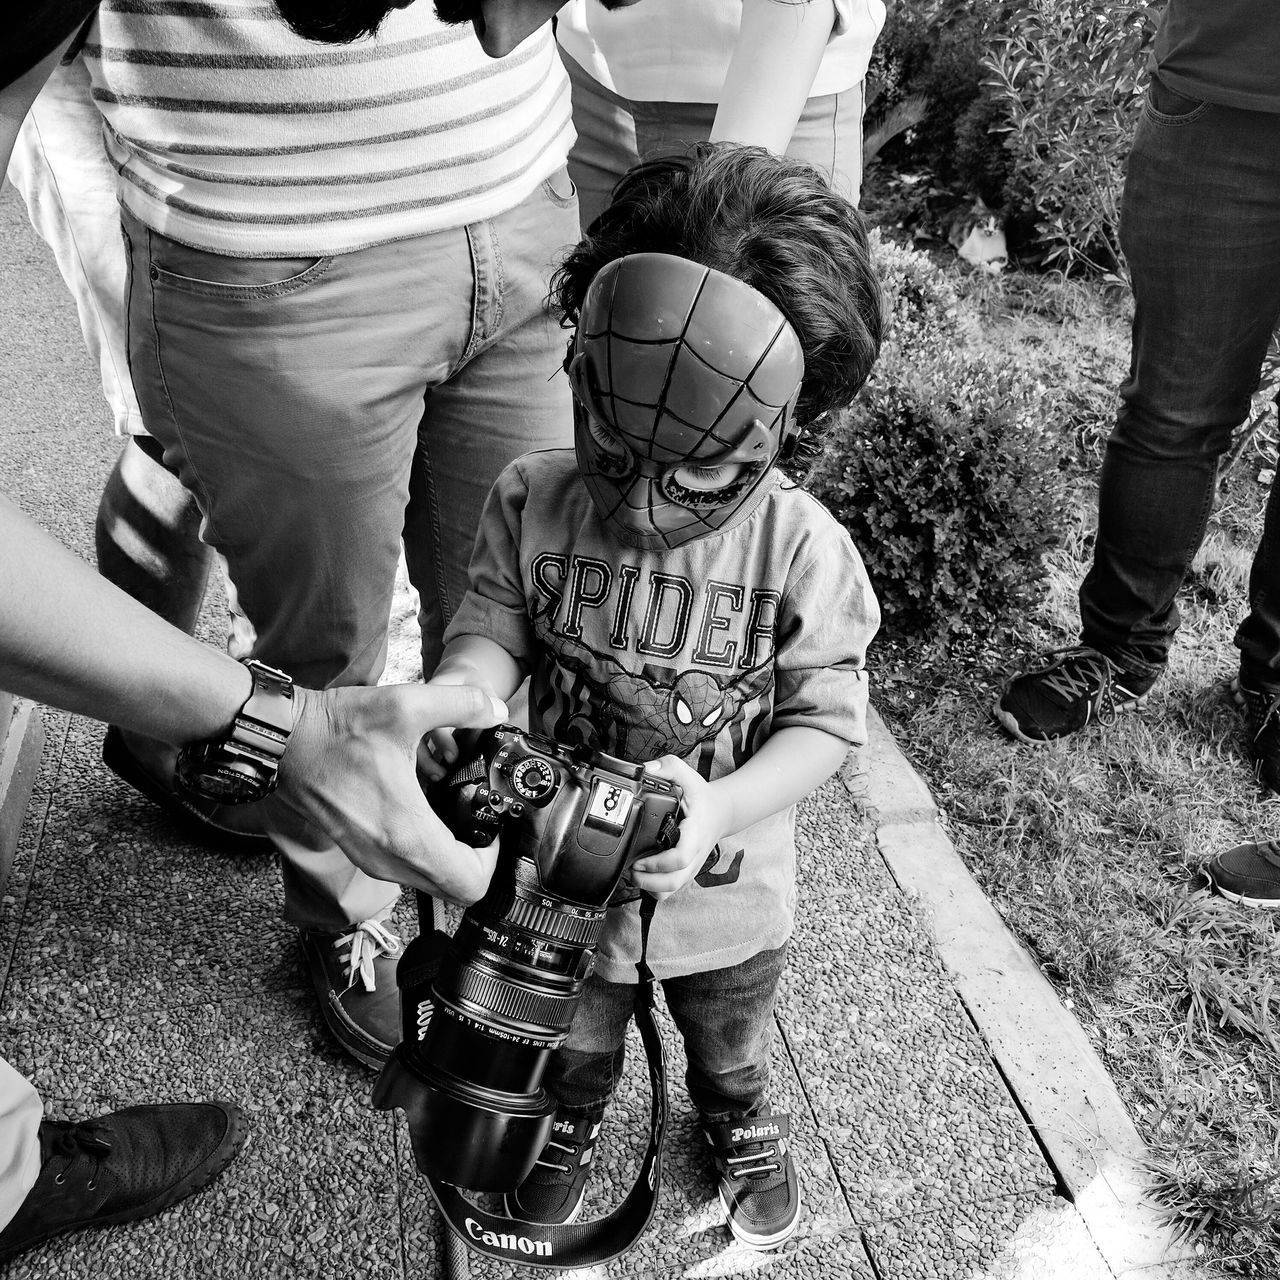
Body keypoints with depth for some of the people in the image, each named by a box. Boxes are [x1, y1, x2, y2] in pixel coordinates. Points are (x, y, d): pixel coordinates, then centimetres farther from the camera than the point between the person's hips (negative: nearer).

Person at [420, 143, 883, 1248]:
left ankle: (741, 1125, 66)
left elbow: (826, 720, -21)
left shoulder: (801, 550, -26)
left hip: (726, 890, 0)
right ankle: (569, 1123, 64)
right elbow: (492, 630, -14)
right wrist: (457, 692, -38)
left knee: (731, 1041, 32)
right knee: (573, 1037, 30)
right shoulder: (534, 503, -20)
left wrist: (721, 807, -37)